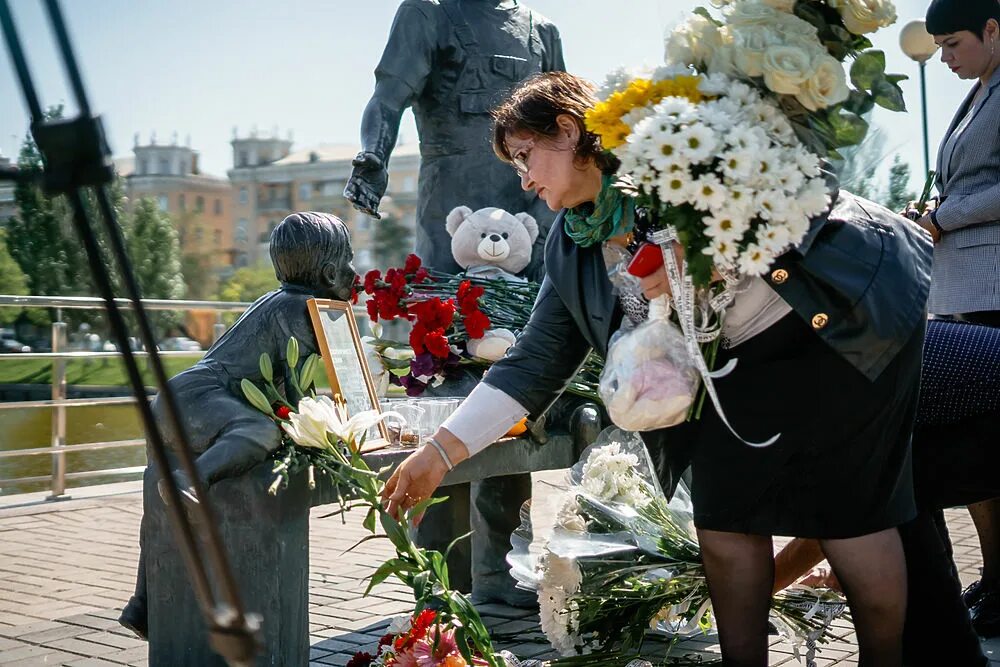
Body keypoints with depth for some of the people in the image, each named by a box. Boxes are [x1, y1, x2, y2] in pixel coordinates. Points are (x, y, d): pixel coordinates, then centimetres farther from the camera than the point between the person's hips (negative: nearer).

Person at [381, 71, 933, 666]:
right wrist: (440, 452, -3)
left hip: (843, 311, -6)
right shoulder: (571, 251, 4)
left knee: (847, 504, -6)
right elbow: (535, 364, 4)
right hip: (742, 362, 6)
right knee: (724, 515, -2)